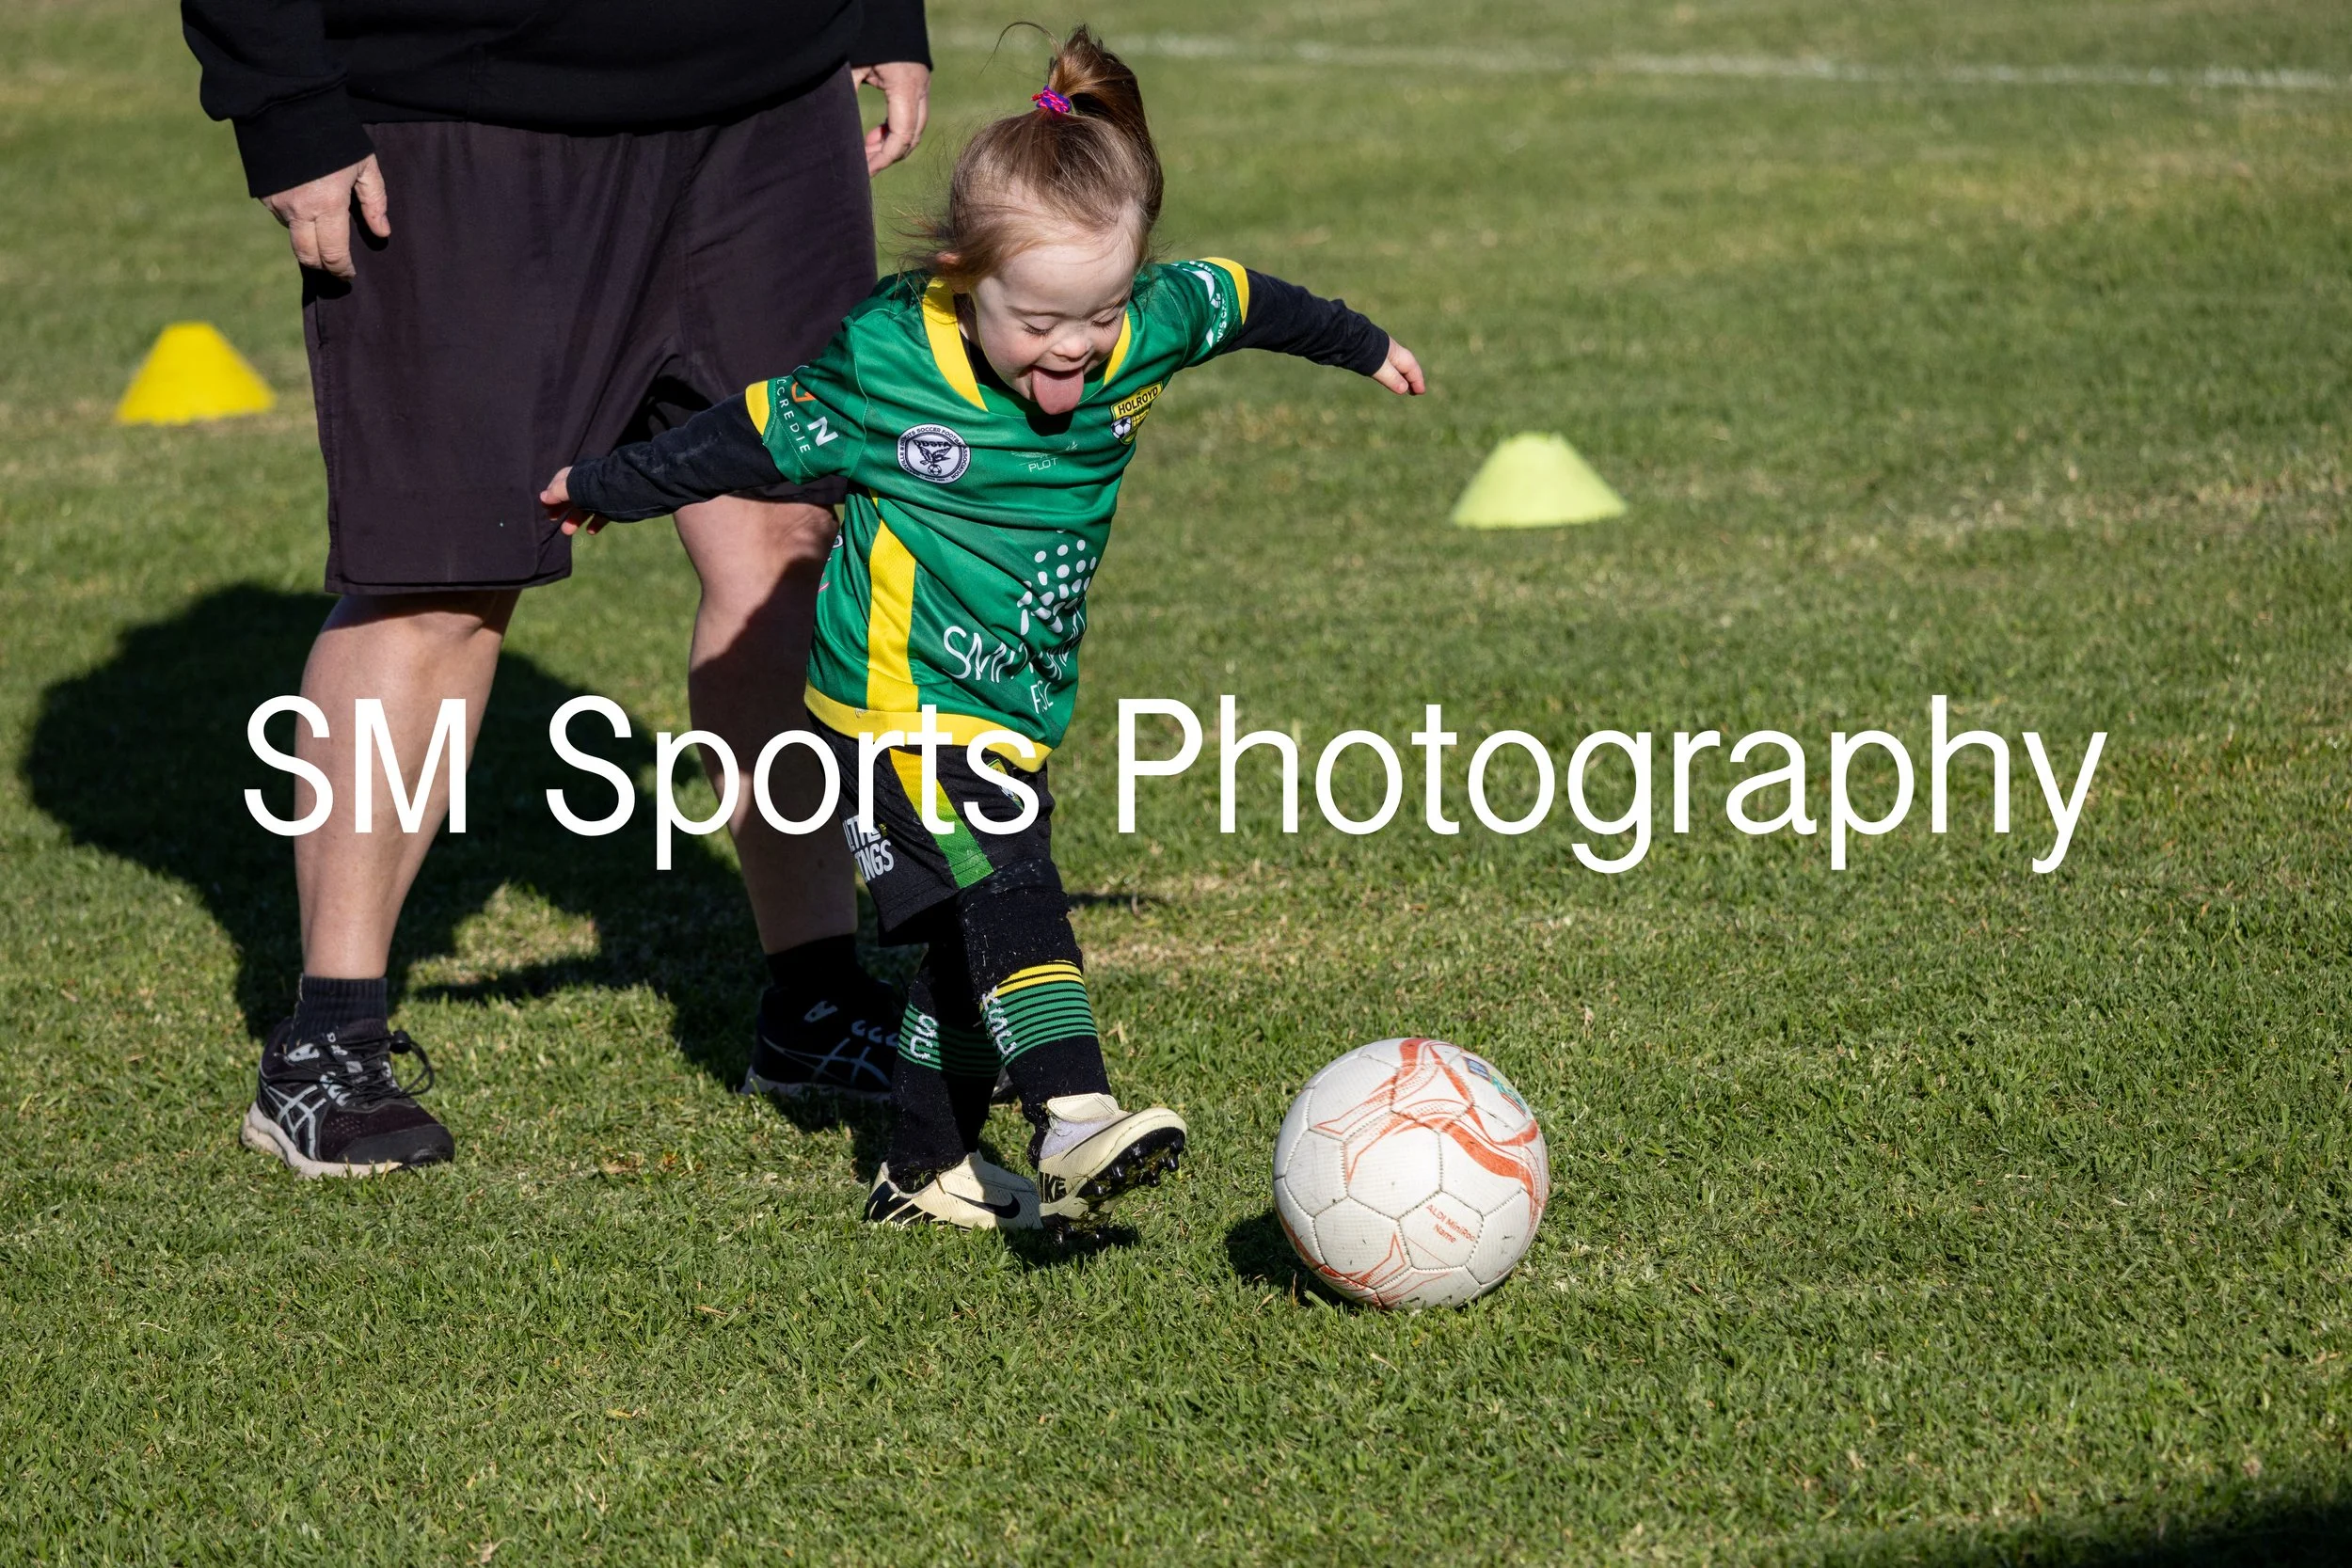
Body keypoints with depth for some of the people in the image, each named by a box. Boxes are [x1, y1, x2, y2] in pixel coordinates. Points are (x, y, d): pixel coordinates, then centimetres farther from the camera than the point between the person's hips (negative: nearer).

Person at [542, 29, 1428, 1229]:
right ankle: (1072, 1125, -35)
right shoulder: (882, 364, -19)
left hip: (1019, 713, 6)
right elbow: (750, 440, -4)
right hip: (895, 700, -6)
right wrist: (605, 491, 9)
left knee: (973, 941, 12)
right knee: (1007, 896, -23)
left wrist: (1361, 348, 32)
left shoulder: (1151, 328, -8)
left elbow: (1246, 303, 14)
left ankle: (923, 1169, 26)